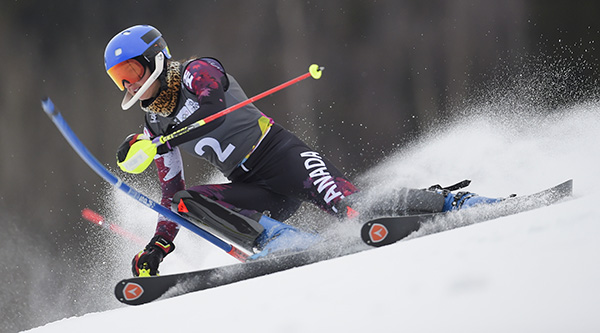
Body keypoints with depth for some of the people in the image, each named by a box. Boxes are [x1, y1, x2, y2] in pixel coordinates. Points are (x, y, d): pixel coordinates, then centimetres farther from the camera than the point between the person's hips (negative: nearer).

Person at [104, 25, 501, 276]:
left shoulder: (197, 72, -4)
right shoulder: (156, 126, 17)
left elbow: (209, 105, -25)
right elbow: (171, 191, 22)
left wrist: (148, 142, -30)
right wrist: (158, 246, 12)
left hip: (279, 153, -6)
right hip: (256, 191, 7)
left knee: (355, 208, -28)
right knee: (186, 201, -19)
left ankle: (451, 202, -22)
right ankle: (278, 237, -34)